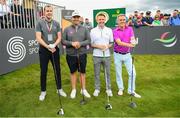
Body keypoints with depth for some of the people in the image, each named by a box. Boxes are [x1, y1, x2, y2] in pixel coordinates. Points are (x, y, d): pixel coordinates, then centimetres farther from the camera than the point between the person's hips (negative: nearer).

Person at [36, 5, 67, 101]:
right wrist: (47, 46, -21)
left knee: (57, 70, 8)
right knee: (43, 71, 6)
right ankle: (43, 91, 21)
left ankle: (59, 89, 24)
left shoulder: (56, 23, 4)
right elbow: (38, 38, -10)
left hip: (55, 49, 2)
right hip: (43, 50, -2)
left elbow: (59, 37, 1)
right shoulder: (40, 23, -3)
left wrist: (54, 45, -17)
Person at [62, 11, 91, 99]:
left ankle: (83, 90, 24)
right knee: (73, 72, 12)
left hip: (82, 54, 1)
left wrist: (80, 43, -18)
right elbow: (63, 41, -3)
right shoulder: (67, 29, 1)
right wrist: (72, 43, -19)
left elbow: (88, 40, -2)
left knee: (82, 72, 10)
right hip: (71, 55, 0)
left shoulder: (84, 29, 3)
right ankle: (73, 90, 26)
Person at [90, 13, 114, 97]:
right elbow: (90, 44, 2)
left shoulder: (109, 30, 6)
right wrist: (98, 46, -14)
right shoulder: (93, 31, 2)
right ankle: (97, 89, 21)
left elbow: (111, 43, 9)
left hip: (106, 55, 1)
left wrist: (107, 46, -11)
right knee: (96, 73, 7)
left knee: (107, 73, 8)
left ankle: (108, 89, 22)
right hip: (96, 55, -1)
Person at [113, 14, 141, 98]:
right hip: (118, 55, -2)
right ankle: (120, 88, 28)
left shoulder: (130, 29, 2)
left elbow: (132, 39, -10)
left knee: (132, 73, -1)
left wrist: (133, 41, -35)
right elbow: (119, 43, -20)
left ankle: (131, 90, 13)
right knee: (118, 73, 10)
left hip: (127, 54, 2)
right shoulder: (115, 31, -7)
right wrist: (130, 45, -33)